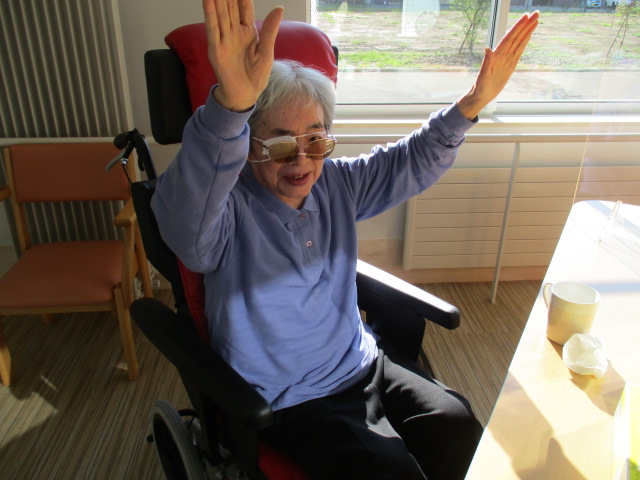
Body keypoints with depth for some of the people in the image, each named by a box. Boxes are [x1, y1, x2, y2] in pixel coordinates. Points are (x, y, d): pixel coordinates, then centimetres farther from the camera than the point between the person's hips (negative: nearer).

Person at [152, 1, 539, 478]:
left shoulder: (336, 183, 0)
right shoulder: (228, 211, -21)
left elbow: (410, 162, 7)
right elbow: (183, 213, -45)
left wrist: (471, 104, -10)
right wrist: (232, 103, -64)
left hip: (365, 364, 6)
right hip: (289, 401, -5)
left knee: (460, 428, -6)